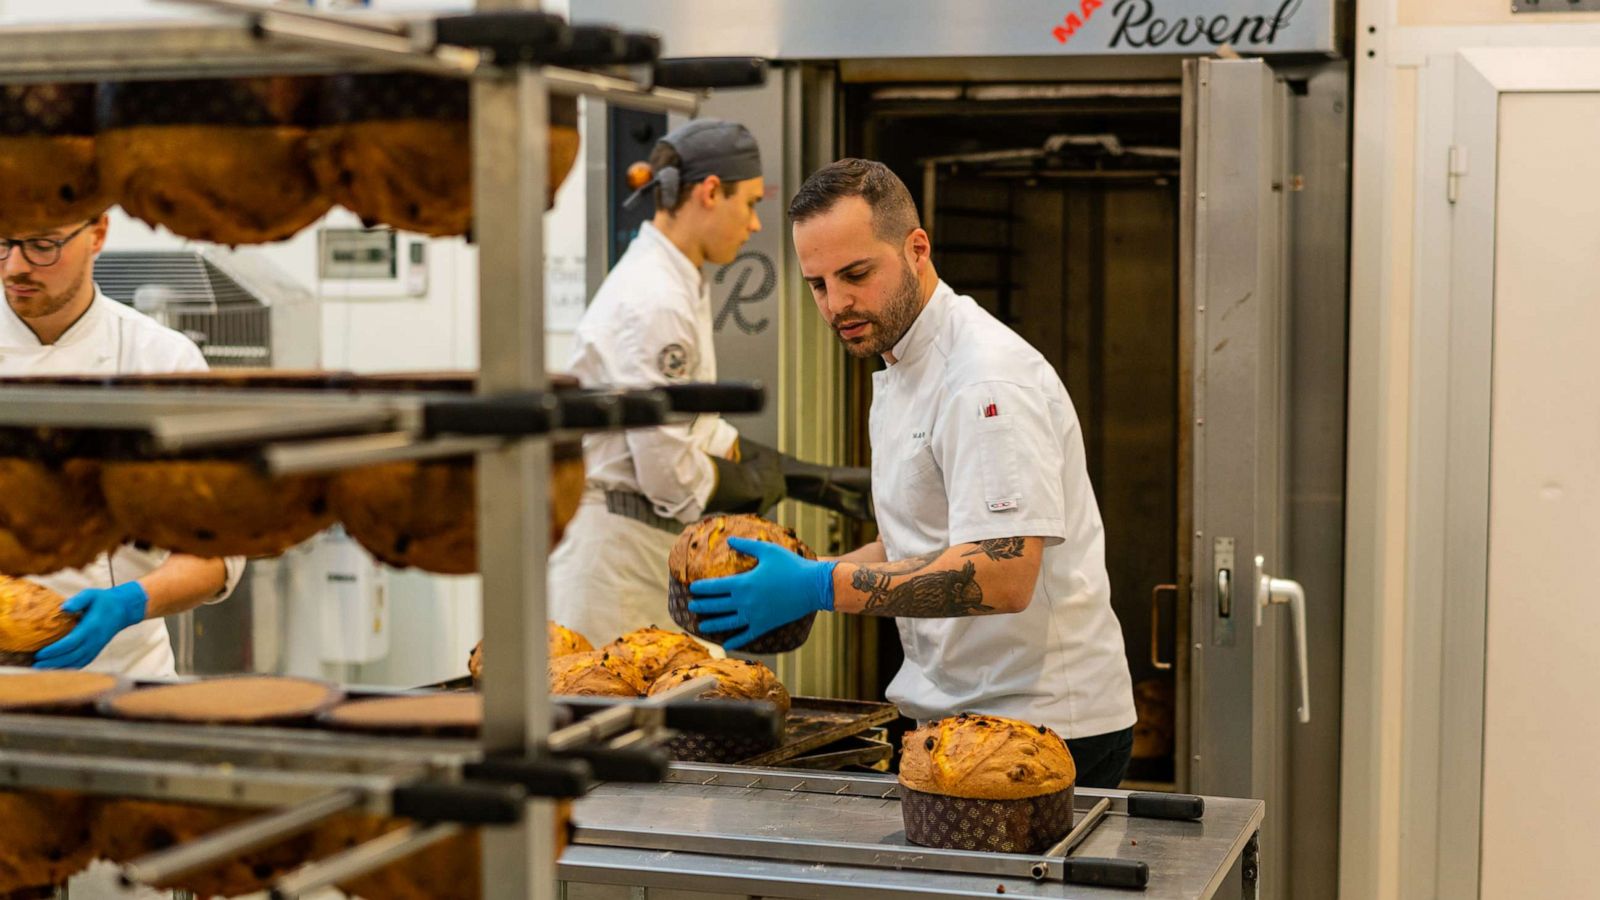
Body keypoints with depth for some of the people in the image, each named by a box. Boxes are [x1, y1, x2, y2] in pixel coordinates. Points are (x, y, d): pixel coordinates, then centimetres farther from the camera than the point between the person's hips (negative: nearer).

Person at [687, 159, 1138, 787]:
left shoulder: (987, 378, -18)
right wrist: (795, 576, 6)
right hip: (952, 711, 9)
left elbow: (1002, 576, -27)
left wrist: (817, 588, -27)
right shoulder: (899, 371, 14)